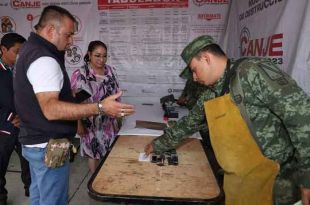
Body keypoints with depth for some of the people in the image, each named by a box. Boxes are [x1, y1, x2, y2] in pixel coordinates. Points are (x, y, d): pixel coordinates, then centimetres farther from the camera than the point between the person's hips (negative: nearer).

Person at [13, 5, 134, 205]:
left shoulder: (31, 50, 11)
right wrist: (100, 108, -39)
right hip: (48, 147, -10)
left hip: (35, 142, 10)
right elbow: (51, 109, -34)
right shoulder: (44, 59, -23)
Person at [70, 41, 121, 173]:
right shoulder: (80, 75, -14)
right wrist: (78, 124, -13)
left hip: (110, 121, 4)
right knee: (93, 153, 12)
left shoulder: (111, 71, 1)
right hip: (92, 123, -4)